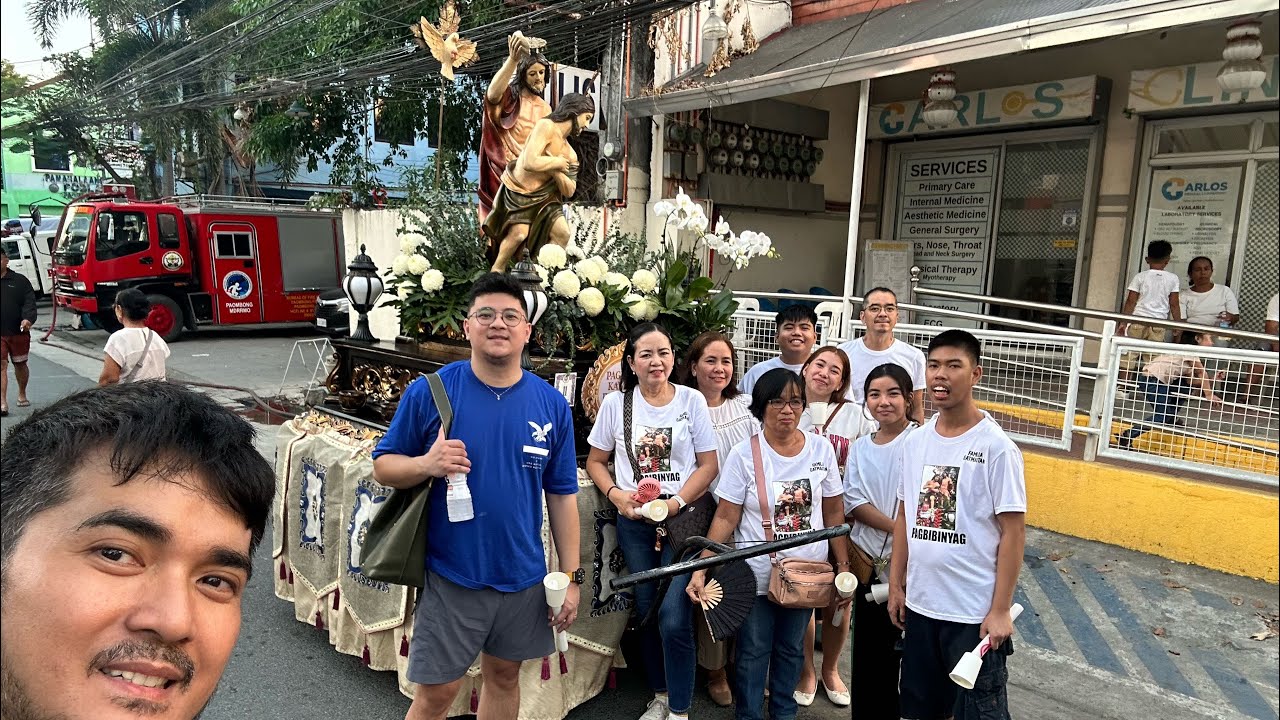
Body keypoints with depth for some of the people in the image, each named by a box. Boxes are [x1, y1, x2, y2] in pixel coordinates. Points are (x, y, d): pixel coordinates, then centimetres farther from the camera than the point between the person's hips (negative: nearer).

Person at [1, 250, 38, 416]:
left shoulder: (20, 281, 1)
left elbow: (29, 302, -7)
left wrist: (28, 319, -24)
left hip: (19, 332, 0)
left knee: (20, 364, 14)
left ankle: (22, 394, 34)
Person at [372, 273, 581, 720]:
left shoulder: (552, 405, -3)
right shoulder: (429, 392, -10)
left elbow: (562, 496, 3)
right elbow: (383, 467, -2)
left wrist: (571, 577, 2)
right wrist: (426, 464, -24)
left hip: (524, 577, 3)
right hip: (450, 577, -3)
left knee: (504, 675, 20)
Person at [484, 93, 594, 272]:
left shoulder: (570, 153, 4)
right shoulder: (546, 126, -19)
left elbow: (569, 192, -3)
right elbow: (529, 162, -33)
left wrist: (556, 171, -21)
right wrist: (557, 162, -18)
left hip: (543, 196, 6)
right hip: (516, 191, -6)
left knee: (563, 233, -10)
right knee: (519, 232, -24)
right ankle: (496, 271, -2)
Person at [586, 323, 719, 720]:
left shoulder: (692, 400, -2)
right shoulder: (615, 403, 1)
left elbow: (708, 465, -1)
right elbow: (596, 462, 9)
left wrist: (677, 502, -14)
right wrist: (616, 494, -9)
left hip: (683, 519, -2)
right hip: (634, 522, 2)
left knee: (674, 618, -10)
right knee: (646, 612, 12)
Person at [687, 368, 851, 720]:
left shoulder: (821, 449, -3)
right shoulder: (743, 455, -12)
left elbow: (833, 513, 4)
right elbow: (725, 519, -11)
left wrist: (844, 566, 3)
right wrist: (700, 569, -18)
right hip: (756, 577, -2)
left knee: (791, 650, 19)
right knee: (753, 654, 11)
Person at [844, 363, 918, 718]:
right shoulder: (861, 447, 8)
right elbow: (853, 502, -2)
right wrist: (899, 529, -16)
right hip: (870, 565, 4)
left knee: (904, 648, -1)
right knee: (868, 650, 12)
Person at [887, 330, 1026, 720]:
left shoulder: (996, 446, -12)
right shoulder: (913, 443, 3)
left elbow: (1013, 531, -11)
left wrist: (1001, 610, -13)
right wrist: (896, 586, 10)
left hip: (975, 612, -5)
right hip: (920, 604, 5)